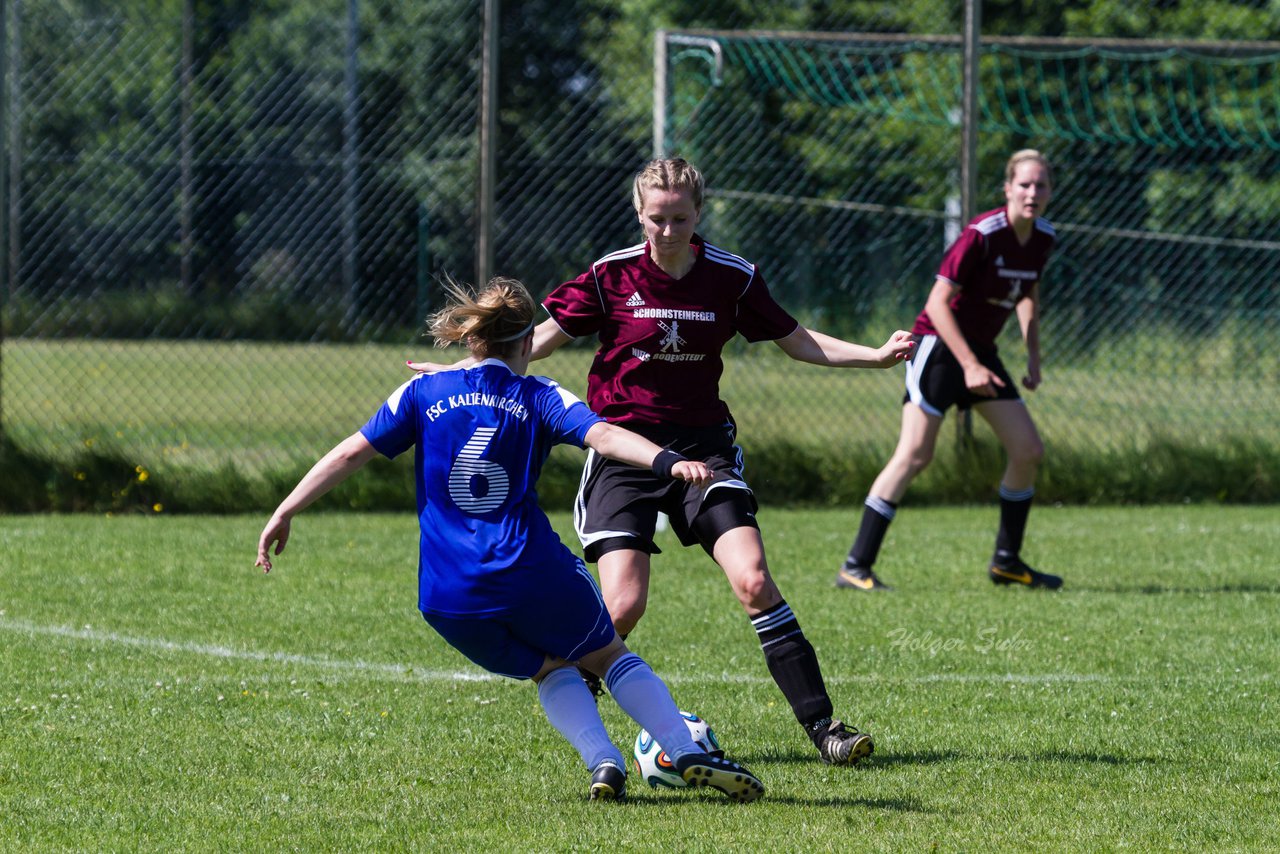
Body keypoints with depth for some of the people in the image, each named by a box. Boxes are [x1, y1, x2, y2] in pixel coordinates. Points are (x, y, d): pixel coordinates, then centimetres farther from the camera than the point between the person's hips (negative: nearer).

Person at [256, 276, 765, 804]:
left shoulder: (424, 393, 11)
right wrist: (668, 462, -23)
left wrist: (284, 514, 12)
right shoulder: (539, 398, 6)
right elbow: (604, 436, -11)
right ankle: (688, 756, 6)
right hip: (529, 572, -2)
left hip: (446, 597, 2)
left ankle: (603, 762, -1)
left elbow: (350, 453, 8)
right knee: (609, 656, 19)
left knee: (550, 670, 23)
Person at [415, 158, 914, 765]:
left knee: (753, 580, -17)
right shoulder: (612, 275, -5)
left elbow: (797, 341, 9)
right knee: (622, 607, -16)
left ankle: (821, 725, -10)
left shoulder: (733, 278, -1)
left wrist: (875, 355, -2)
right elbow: (546, 336, 3)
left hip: (702, 443, 1)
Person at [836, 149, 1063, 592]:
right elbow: (938, 302, -21)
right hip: (938, 344, -8)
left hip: (981, 351, 8)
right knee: (915, 455, -16)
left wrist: (1033, 357, 11)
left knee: (1029, 451, 3)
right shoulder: (981, 235, -21)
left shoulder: (1043, 238, 2)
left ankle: (1007, 561, 17)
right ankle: (856, 567, -14)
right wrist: (970, 366, -24)